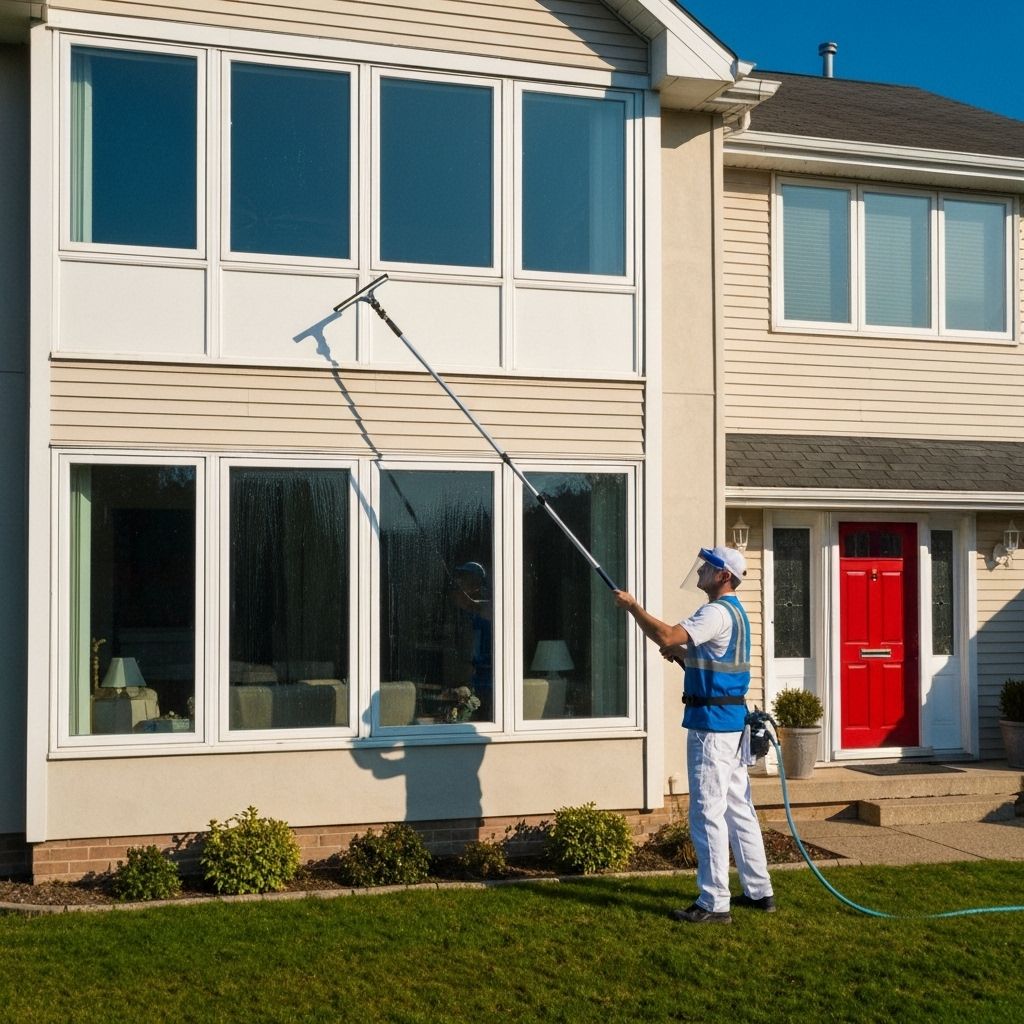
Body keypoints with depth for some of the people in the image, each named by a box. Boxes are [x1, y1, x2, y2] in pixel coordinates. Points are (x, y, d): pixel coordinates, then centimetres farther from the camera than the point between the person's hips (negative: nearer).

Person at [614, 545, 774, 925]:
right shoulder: (735, 612, 17)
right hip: (732, 722, 11)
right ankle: (759, 891, 23)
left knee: (709, 813, -6)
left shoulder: (717, 613, -16)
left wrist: (632, 606, -17)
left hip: (711, 724, -11)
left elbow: (667, 637, -29)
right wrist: (681, 655, 11)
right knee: (738, 809, 16)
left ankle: (714, 903, -2)